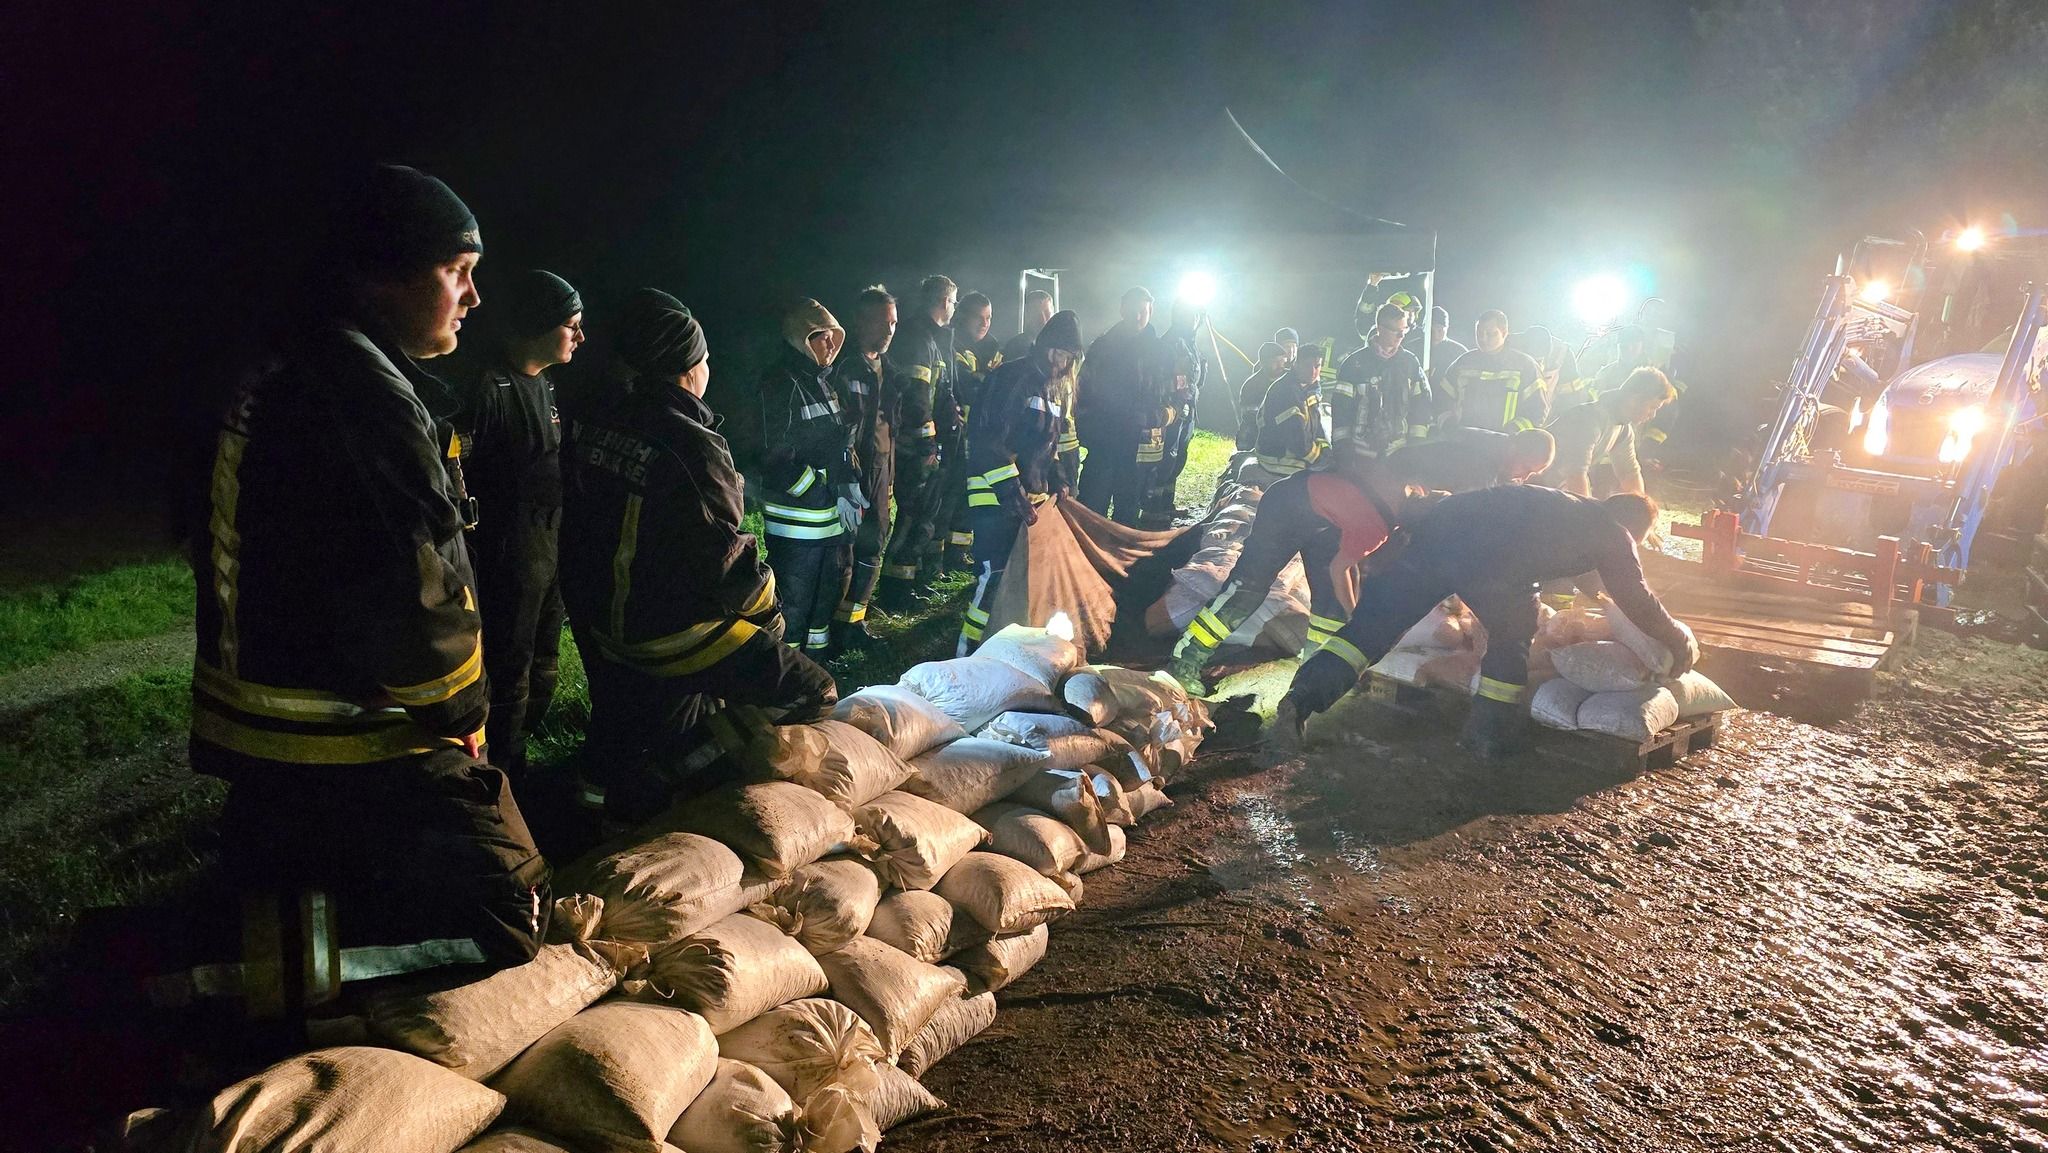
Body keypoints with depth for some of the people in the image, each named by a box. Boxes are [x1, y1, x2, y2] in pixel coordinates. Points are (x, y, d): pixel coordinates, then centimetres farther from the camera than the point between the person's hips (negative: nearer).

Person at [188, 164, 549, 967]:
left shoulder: (274, 382, 13)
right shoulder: (364, 391, -21)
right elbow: (409, 592, -27)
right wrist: (464, 706, -10)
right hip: (360, 764, -11)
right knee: (505, 931, -7)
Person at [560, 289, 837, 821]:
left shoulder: (598, 428, 2)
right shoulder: (694, 446, -24)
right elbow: (718, 560, -26)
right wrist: (761, 584, -6)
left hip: (604, 615, 9)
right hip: (670, 630, -9)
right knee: (813, 693, -8)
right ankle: (661, 772, -8)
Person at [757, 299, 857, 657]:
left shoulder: (825, 381, 12)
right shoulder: (781, 385, -14)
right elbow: (778, 462, -18)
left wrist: (849, 484, 2)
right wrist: (831, 497, -18)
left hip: (833, 518, 9)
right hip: (797, 521, -8)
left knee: (827, 595, 19)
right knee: (793, 606, -1)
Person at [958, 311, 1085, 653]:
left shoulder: (1051, 387, 16)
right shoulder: (1011, 378, -12)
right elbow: (988, 442, -19)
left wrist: (1058, 481, 9)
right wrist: (1013, 495, -21)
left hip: (1032, 497, 9)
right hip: (996, 497, -9)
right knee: (994, 576, -13)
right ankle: (969, 652, -5)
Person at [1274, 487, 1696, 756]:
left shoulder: (1573, 509, 40)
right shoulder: (1613, 534, 21)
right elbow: (1637, 601, 23)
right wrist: (1682, 643, 38)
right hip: (1487, 557, -6)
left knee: (1376, 621, 3)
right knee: (1512, 632, 19)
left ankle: (1302, 699, -8)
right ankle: (1490, 734, 23)